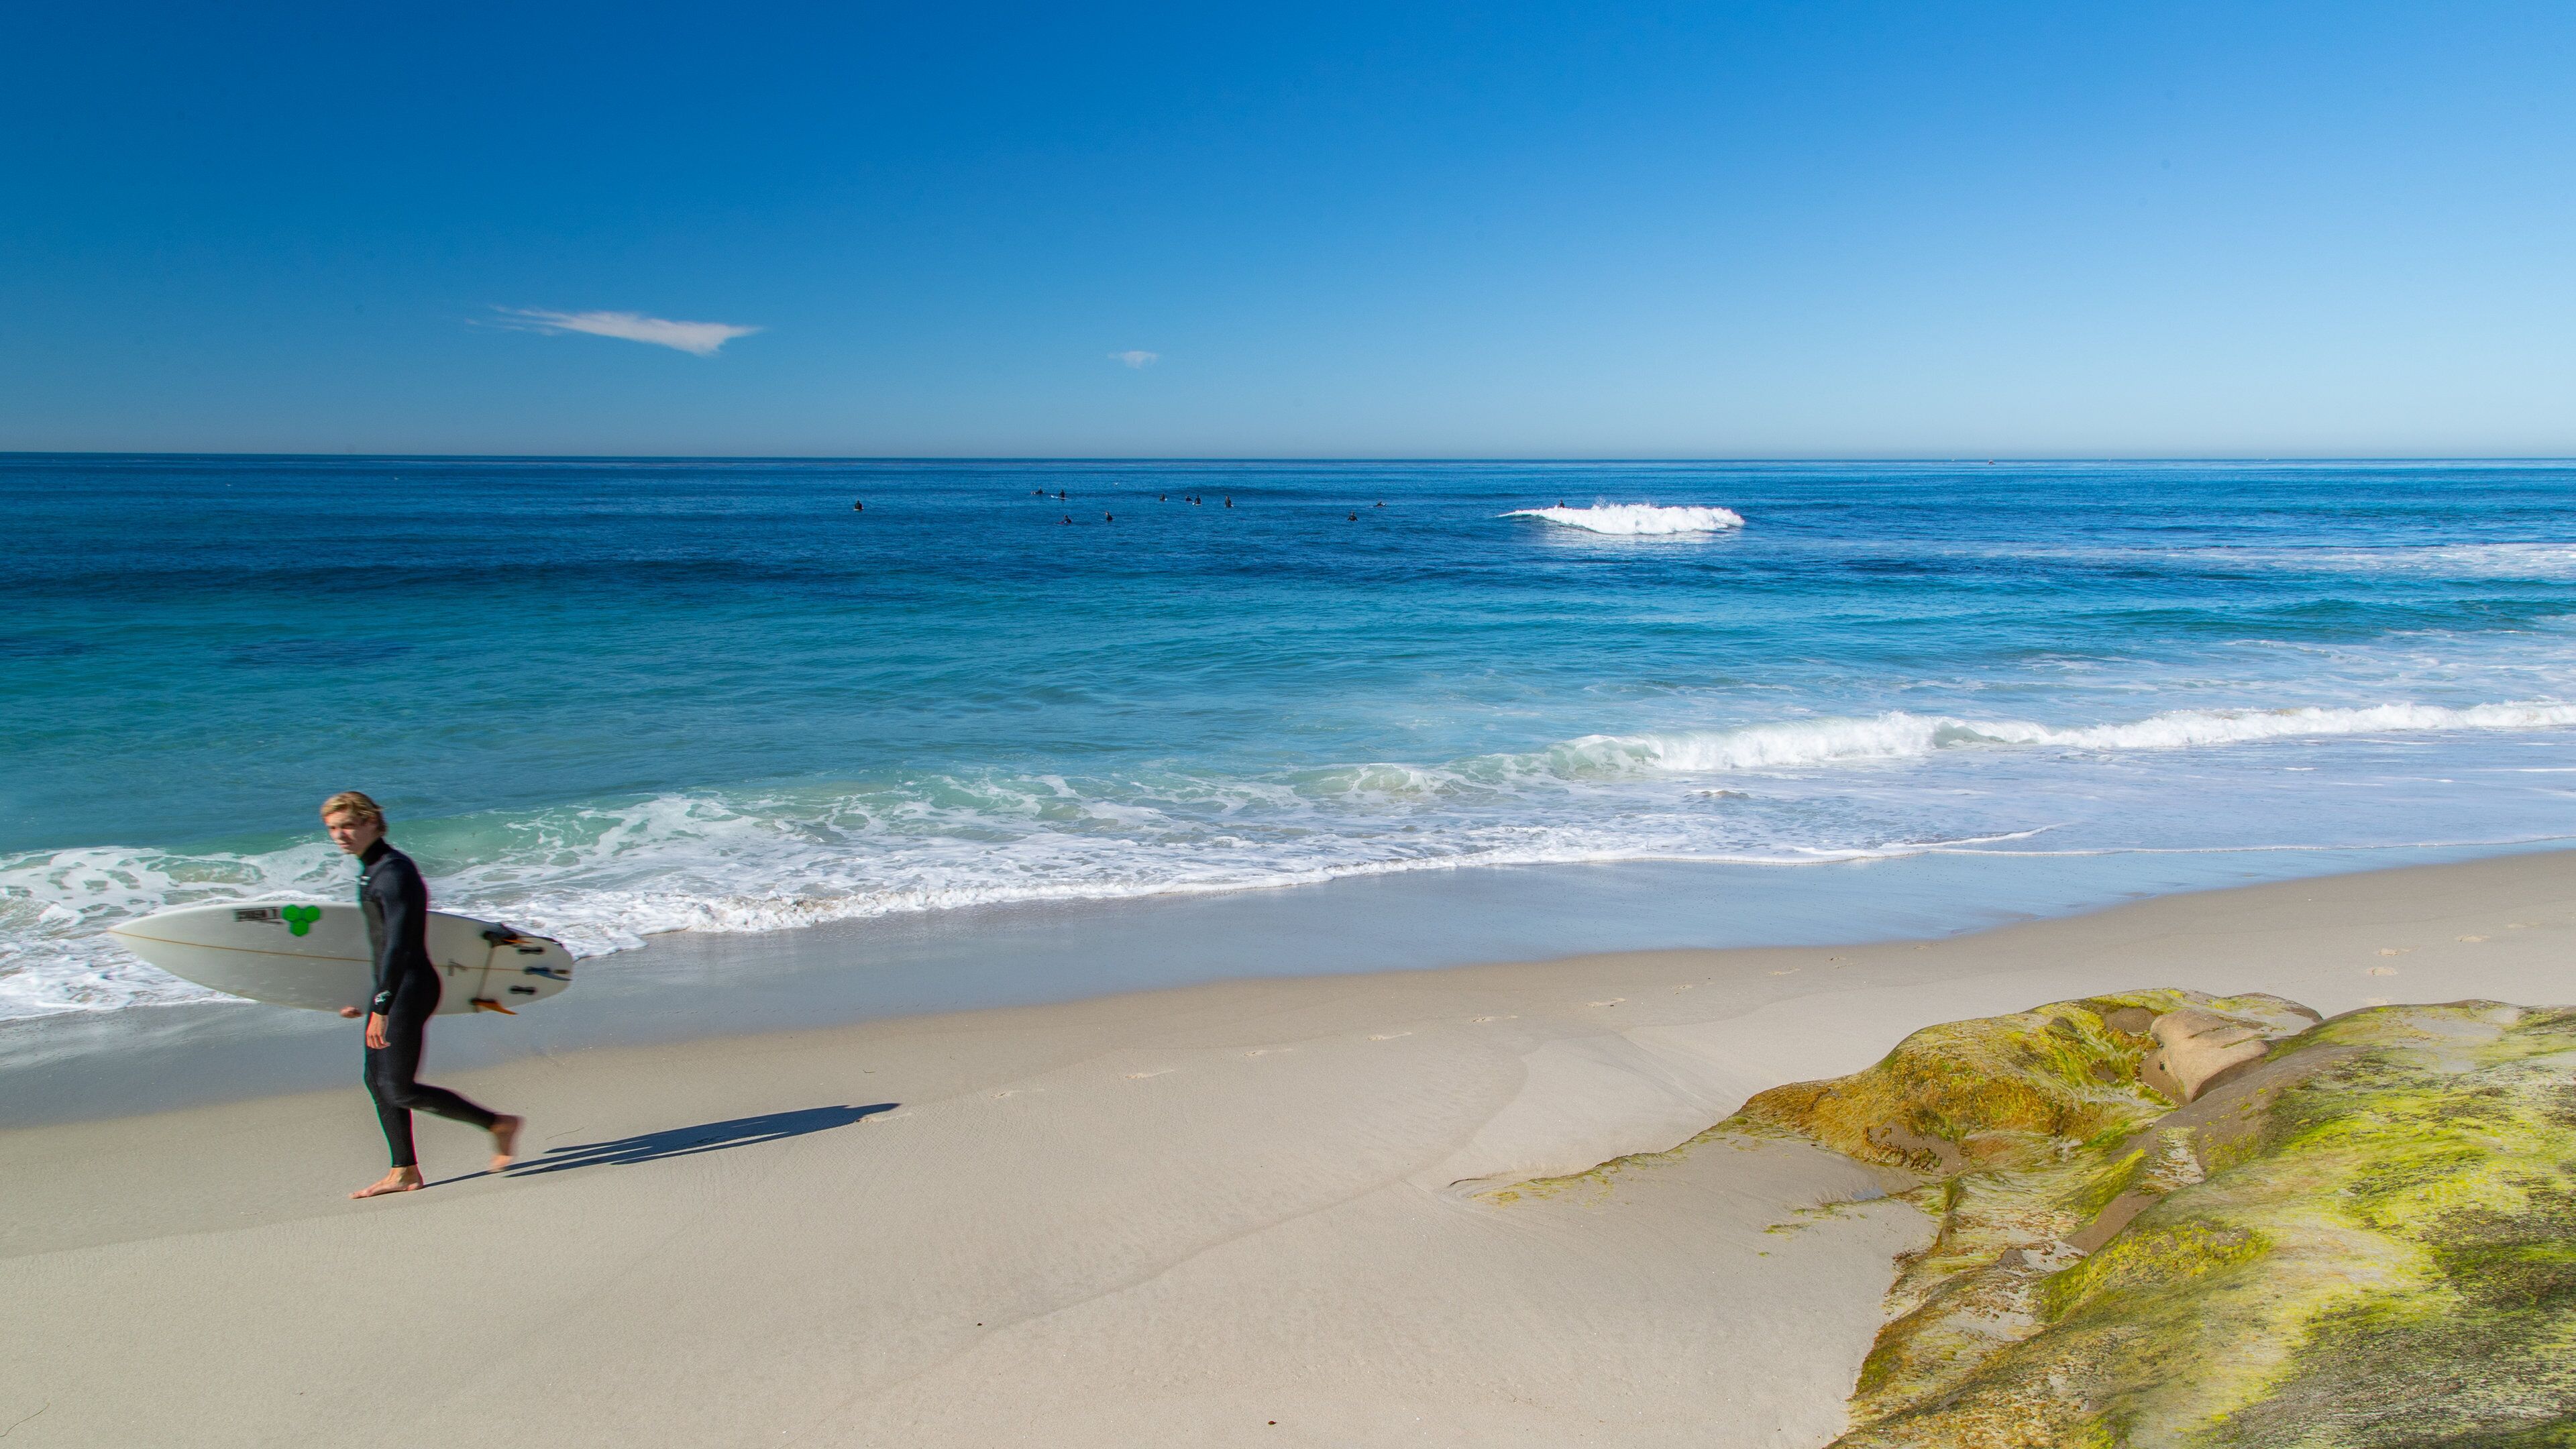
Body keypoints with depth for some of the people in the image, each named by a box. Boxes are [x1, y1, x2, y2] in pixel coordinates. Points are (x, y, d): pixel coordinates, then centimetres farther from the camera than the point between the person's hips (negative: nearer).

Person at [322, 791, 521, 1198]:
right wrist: (371, 1002, 24)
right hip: (391, 986, 10)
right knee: (377, 1080, 12)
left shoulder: (393, 872, -18)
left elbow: (398, 945, -24)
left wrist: (380, 1008, -26)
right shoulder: (371, 870, 14)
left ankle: (497, 1123, 1)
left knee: (401, 1090, -8)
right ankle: (404, 1171, 20)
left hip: (410, 987, -10)